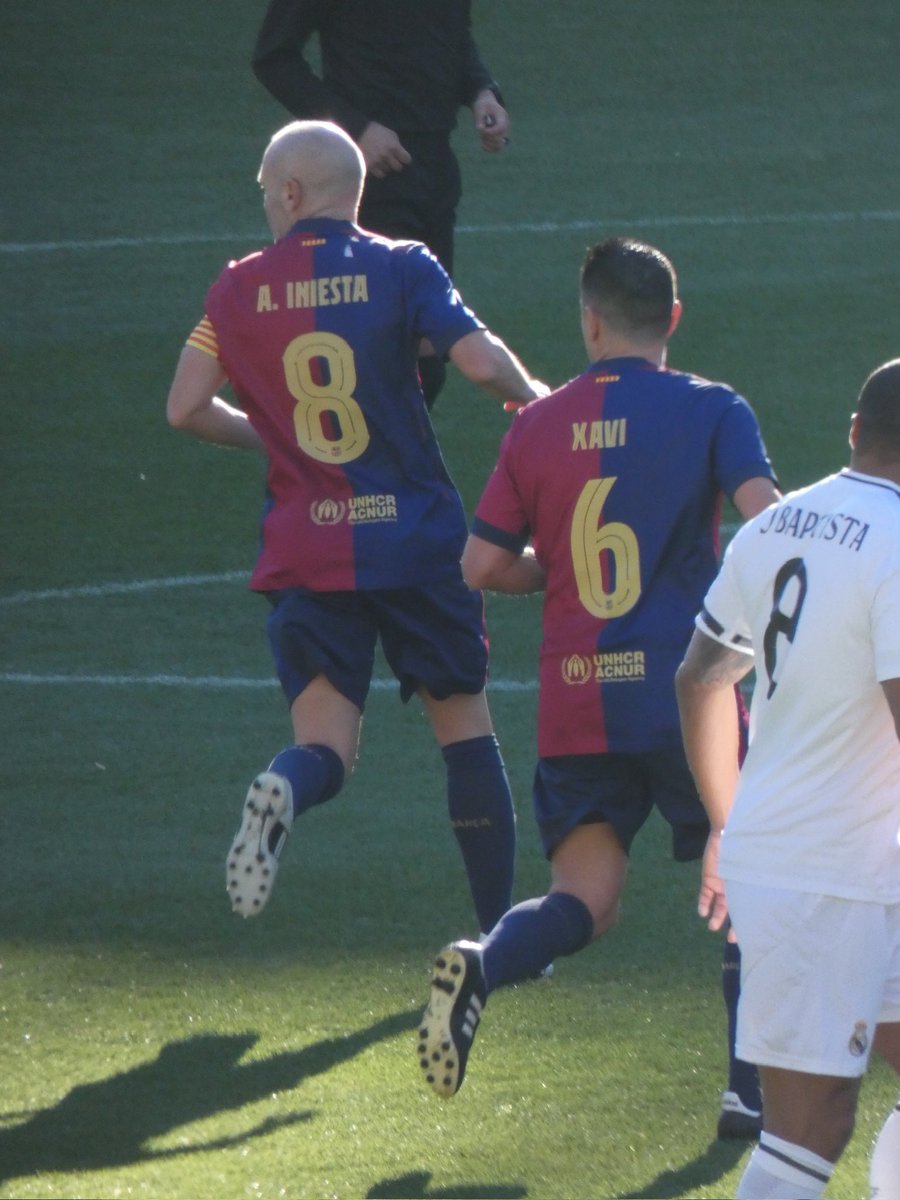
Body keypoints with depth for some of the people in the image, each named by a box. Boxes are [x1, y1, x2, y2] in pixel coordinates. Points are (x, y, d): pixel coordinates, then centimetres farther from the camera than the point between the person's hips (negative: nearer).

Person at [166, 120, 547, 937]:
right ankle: (501, 928, 12)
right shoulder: (399, 269, -4)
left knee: (326, 745, 1)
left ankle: (282, 792, -35)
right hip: (416, 539, -1)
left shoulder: (239, 288, 3)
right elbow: (482, 362, -15)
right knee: (465, 723, 13)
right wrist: (533, 395, 7)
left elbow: (186, 409, 3)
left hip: (304, 554, 1)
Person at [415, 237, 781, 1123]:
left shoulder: (538, 425, 7)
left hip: (575, 707, 3)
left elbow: (483, 565, 7)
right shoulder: (710, 410, -2)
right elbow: (767, 516, -17)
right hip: (684, 693, -3)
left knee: (585, 900, 4)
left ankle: (481, 967, -26)